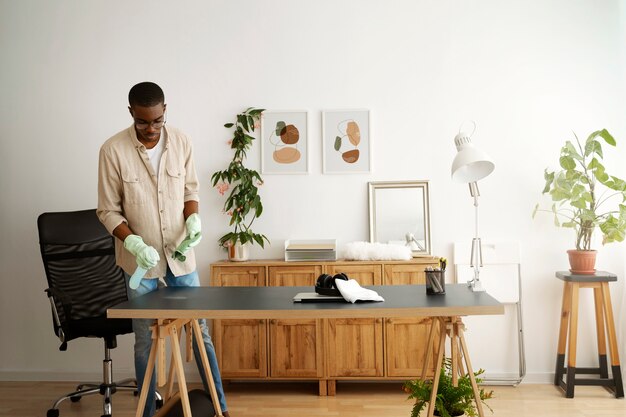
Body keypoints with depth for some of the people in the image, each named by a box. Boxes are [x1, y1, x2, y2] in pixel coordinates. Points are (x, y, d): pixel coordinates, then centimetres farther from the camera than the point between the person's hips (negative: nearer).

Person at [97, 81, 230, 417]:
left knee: (200, 332, 10)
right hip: (140, 260, -2)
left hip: (180, 254, 2)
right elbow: (108, 211, -9)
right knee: (145, 342, 10)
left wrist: (194, 220, -13)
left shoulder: (181, 142, -4)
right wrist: (135, 243, -24)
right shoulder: (113, 150, -12)